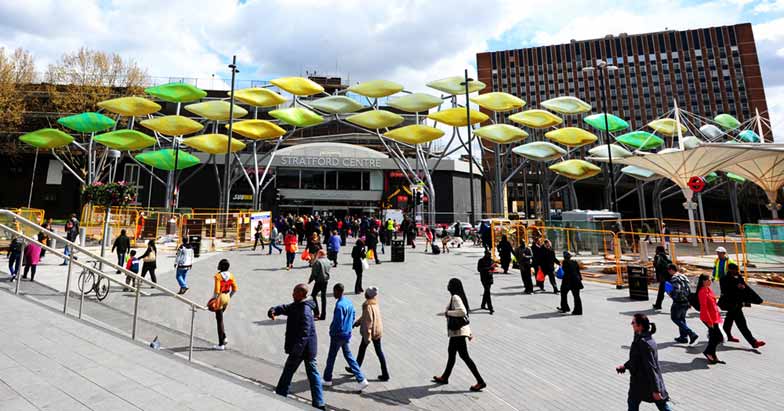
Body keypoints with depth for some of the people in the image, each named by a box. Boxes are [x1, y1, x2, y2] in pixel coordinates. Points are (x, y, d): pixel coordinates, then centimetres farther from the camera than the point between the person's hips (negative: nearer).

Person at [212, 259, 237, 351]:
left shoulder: (218, 276, -17)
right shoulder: (231, 276, 0)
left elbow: (217, 291, -22)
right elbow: (234, 289, 4)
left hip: (219, 298, -6)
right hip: (227, 298, 6)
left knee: (219, 320, 3)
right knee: (219, 318, 26)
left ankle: (221, 344, 10)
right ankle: (224, 338, 21)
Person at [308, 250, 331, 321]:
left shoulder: (318, 262, -15)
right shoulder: (327, 262, 7)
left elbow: (314, 273, -14)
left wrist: (310, 280, -3)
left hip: (319, 281, -7)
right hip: (326, 281, 7)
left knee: (313, 295, 7)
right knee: (323, 297, 12)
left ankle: (317, 312, 1)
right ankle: (323, 315, 16)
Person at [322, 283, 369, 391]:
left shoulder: (339, 306, -25)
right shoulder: (349, 302, 2)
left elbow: (337, 323, -24)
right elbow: (353, 317, 12)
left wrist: (331, 331, -7)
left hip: (338, 336, -8)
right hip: (347, 335, 8)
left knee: (331, 358, 12)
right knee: (348, 356, 13)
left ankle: (327, 379, 31)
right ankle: (361, 380, 8)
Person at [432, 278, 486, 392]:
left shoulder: (455, 297, -19)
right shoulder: (458, 297, 10)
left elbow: (462, 311, -34)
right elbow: (465, 313, 15)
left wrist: (448, 312, -21)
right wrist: (469, 332, 20)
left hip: (459, 331, -10)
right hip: (456, 331, 10)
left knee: (464, 356, -2)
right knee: (451, 353, 20)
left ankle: (480, 382, 5)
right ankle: (445, 377, 35)